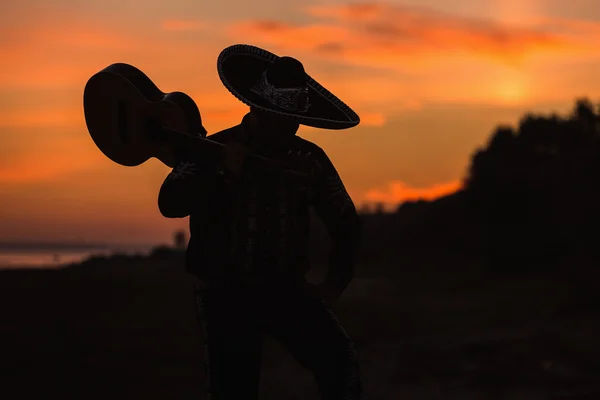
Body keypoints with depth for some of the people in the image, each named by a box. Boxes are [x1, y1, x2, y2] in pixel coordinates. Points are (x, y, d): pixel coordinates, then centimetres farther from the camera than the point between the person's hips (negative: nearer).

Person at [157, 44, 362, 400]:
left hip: (288, 290, 2)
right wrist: (223, 175, -28)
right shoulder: (213, 151, -2)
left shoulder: (310, 159, 5)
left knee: (340, 362, -20)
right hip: (227, 295, -2)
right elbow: (171, 204, -17)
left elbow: (345, 221, 14)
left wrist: (336, 283, 5)